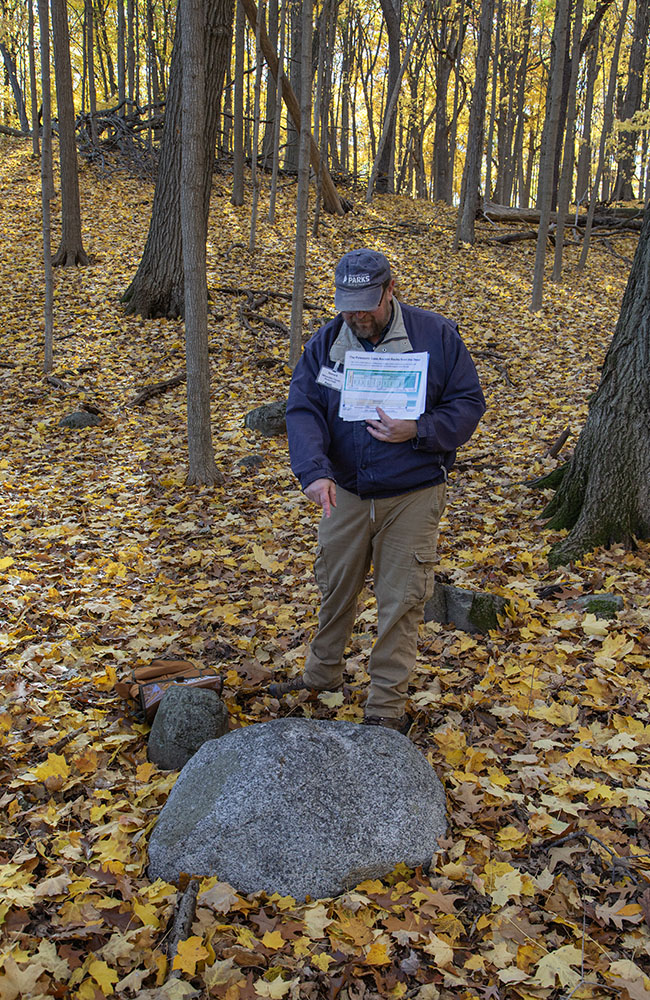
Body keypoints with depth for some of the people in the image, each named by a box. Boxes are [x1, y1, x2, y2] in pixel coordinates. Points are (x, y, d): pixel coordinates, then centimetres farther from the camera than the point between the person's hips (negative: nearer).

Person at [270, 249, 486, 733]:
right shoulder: (325, 344, -2)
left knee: (400, 602, 3)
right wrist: (314, 471, -25)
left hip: (413, 497, -3)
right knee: (335, 588, 18)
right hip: (347, 493, 4)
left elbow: (468, 403, -7)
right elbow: (303, 411, -8)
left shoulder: (436, 335, -10)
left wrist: (416, 431, -24)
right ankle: (323, 674, 42)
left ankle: (387, 708, 18)